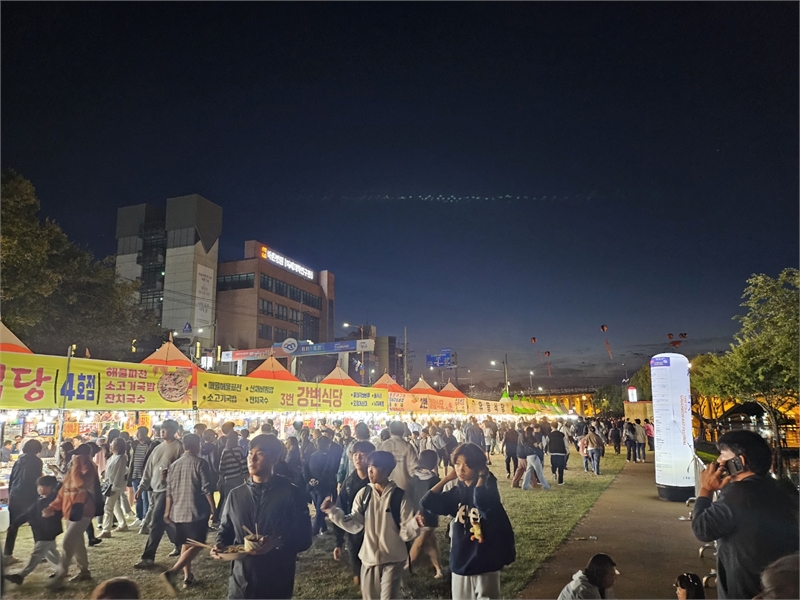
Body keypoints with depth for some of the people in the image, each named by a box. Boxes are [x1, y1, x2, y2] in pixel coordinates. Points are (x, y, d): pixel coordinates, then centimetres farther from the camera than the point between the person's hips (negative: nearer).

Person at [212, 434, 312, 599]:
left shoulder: (291, 493, -8)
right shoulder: (236, 494, 4)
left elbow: (304, 538, -9)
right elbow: (226, 529, 14)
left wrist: (278, 542, -25)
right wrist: (220, 545, -7)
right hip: (241, 582, 3)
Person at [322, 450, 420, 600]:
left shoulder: (399, 496, -14)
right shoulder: (364, 494, -4)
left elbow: (405, 532, -13)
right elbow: (354, 525, -7)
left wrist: (416, 523, -34)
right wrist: (333, 511, -18)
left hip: (393, 559, -4)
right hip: (369, 558, 4)